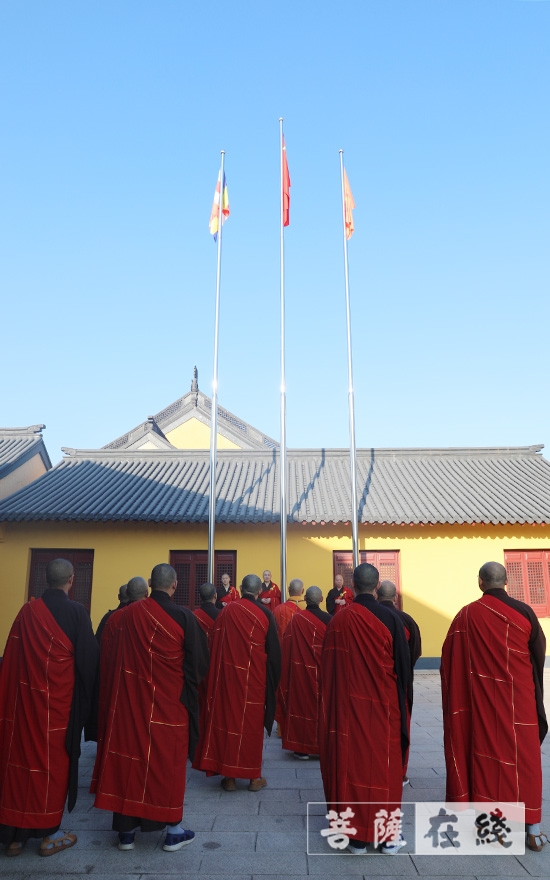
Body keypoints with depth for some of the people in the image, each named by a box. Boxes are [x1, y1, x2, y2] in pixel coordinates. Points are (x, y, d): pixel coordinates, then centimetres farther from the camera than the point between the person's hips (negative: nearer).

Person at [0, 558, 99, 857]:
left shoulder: (28, 611, -3)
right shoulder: (76, 611, -14)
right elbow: (88, 656, -12)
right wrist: (85, 694, 5)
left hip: (25, 697, 4)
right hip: (59, 698, -3)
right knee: (54, 760, 9)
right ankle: (49, 834, 20)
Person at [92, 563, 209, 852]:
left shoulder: (128, 614, -4)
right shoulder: (183, 616, -15)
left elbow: (118, 658, 7)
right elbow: (199, 662, -8)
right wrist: (188, 688, 9)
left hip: (130, 699, 3)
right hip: (169, 701, -3)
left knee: (129, 754, 13)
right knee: (168, 759, 10)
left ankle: (126, 830, 24)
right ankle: (173, 831, 20)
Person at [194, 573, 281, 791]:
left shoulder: (226, 611, -2)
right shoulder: (263, 613, -9)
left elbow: (215, 646, 4)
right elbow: (273, 651, -5)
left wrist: (221, 669, 15)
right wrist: (272, 679, 6)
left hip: (226, 674, 2)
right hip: (253, 676, -2)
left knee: (227, 718, 11)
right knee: (252, 721, 10)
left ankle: (229, 775, 17)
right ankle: (253, 776, 18)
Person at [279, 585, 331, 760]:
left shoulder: (297, 619, -11)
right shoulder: (328, 620, -10)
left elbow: (287, 648, -6)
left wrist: (288, 672, 6)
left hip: (301, 672, -1)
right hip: (323, 673, 1)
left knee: (302, 704, 9)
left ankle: (302, 748, 13)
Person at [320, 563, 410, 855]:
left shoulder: (338, 620, -6)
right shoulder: (389, 618, -14)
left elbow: (328, 667, 2)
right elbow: (402, 665, -6)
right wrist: (399, 697, 11)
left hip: (347, 705, 2)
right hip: (382, 704, -2)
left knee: (351, 762, 11)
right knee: (383, 763, 11)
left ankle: (356, 835, 20)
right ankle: (387, 835, 21)